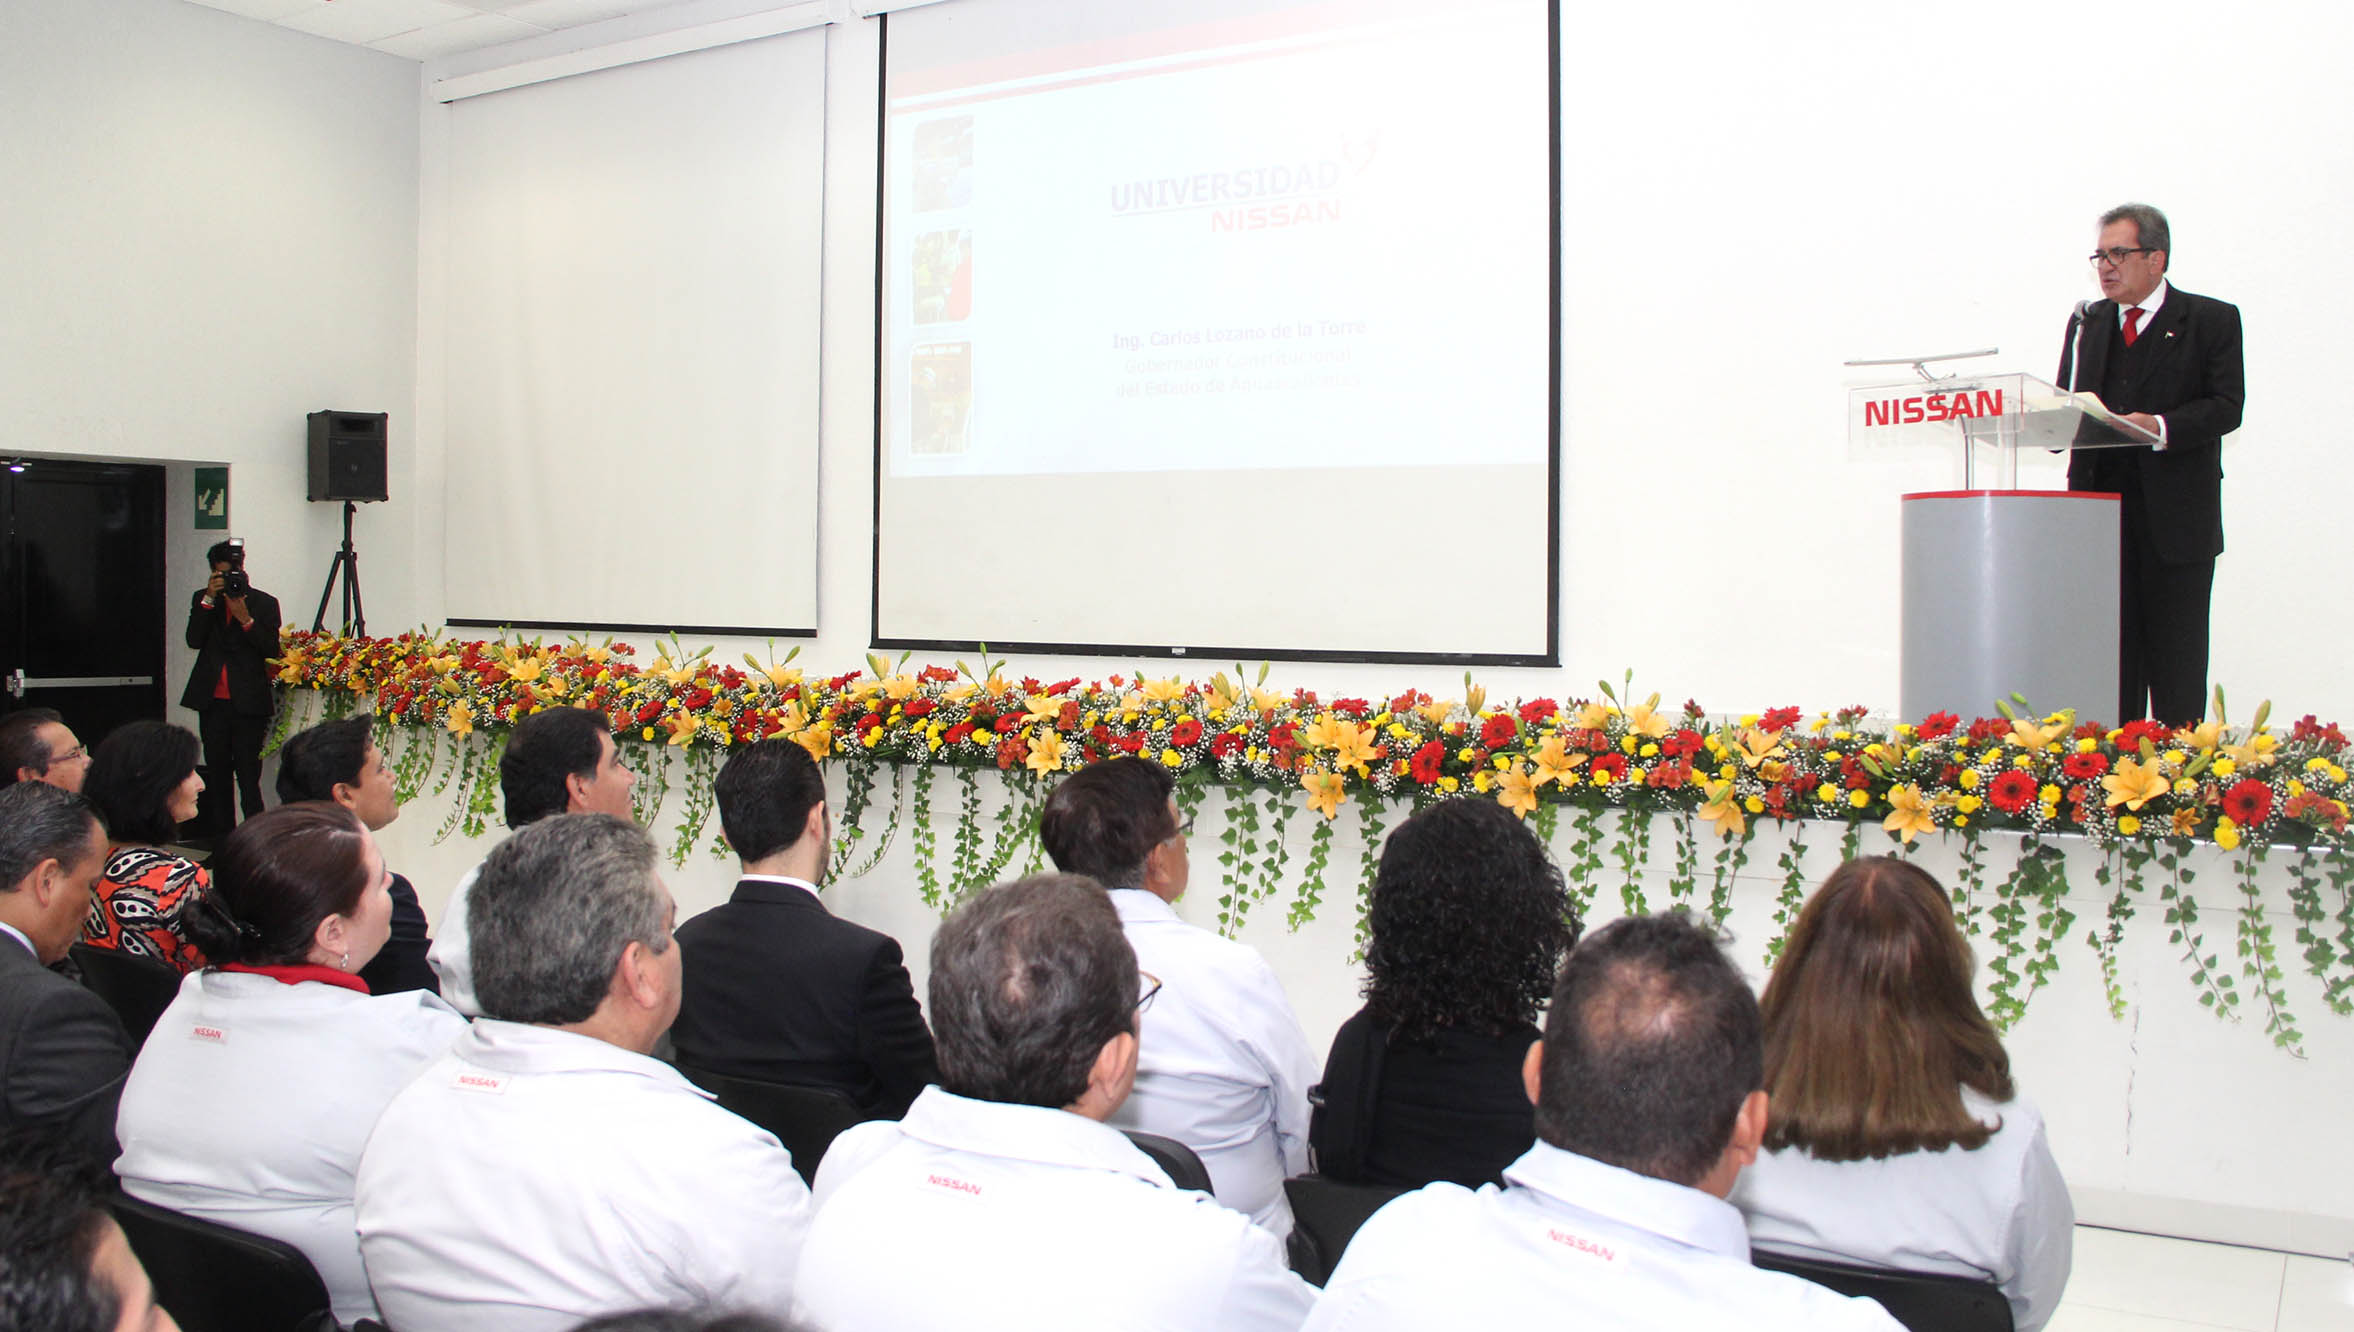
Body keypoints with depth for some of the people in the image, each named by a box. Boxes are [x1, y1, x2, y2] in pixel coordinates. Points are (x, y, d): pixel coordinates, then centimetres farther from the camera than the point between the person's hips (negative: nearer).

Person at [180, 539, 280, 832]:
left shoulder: (264, 603, 3)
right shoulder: (202, 599, 11)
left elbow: (271, 649, -3)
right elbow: (194, 640, -3)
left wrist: (245, 619, -16)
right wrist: (209, 599, -12)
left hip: (248, 702, -3)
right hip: (213, 701, 4)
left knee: (248, 773, -9)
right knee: (217, 772, 8)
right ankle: (222, 838, 15)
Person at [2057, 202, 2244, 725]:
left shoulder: (2211, 320, 2)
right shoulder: (2088, 323, 16)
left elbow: (2226, 407, -8)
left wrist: (2160, 427, -24)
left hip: (2176, 518, -4)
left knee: (2176, 660, -1)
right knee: (2113, 652, 6)